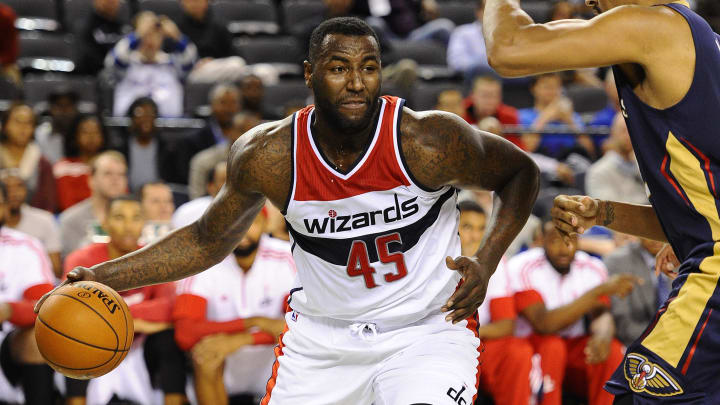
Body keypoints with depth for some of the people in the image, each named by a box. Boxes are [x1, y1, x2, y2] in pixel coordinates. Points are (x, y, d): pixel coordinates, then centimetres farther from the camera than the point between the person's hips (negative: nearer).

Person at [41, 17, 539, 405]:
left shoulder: (428, 141, -20)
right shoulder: (266, 156, -12)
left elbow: (520, 173, -2)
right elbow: (209, 241, 6)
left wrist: (485, 261, -18)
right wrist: (106, 277, -3)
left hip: (427, 331, -3)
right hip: (322, 338, 3)